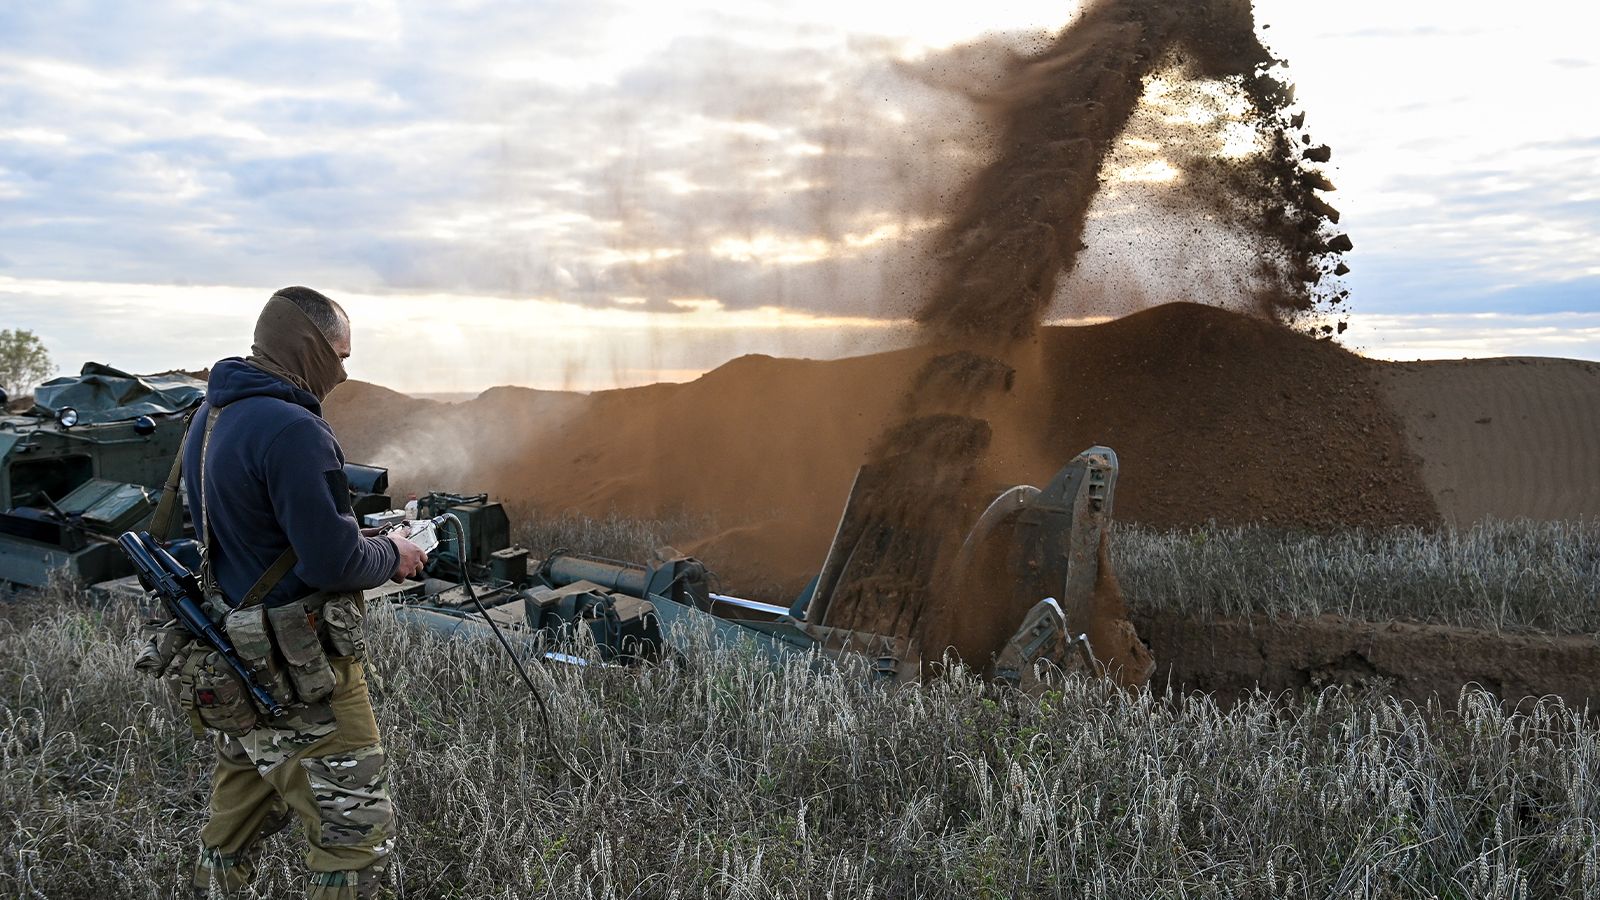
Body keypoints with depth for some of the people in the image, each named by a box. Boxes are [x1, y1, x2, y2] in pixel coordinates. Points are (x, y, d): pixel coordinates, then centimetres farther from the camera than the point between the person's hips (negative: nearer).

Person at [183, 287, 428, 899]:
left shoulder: (209, 416, 10)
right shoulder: (291, 428, -20)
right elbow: (332, 560, -24)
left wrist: (365, 538, 13)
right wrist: (392, 556, -4)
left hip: (237, 661, 10)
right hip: (299, 670, -10)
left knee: (236, 828, 21)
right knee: (359, 832, -1)